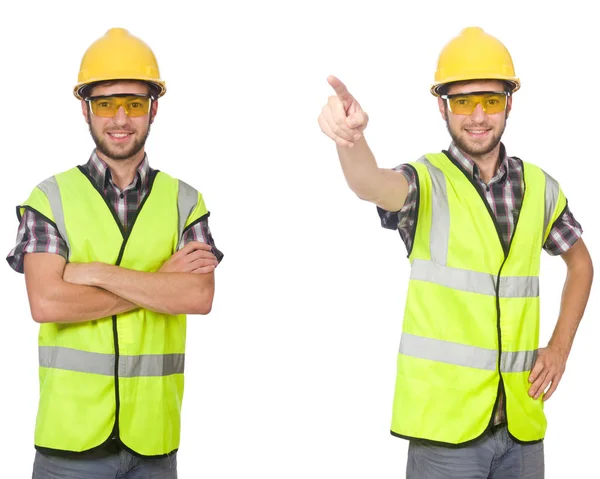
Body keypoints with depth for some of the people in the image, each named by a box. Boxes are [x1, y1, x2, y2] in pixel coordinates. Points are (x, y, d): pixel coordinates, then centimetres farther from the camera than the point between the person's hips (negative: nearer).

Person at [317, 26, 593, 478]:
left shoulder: (539, 187, 5)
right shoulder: (427, 182, -8)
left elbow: (580, 262, 21)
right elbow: (373, 185, -31)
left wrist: (560, 347, 8)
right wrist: (351, 137, -52)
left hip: (522, 420, 4)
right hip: (445, 421, -4)